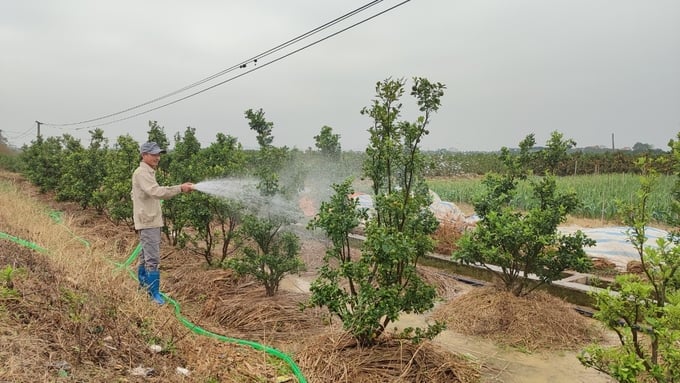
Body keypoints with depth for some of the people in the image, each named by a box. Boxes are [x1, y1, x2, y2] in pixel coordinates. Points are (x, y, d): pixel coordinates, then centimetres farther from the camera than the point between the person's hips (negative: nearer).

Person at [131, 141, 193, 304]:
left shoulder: (148, 172, 18)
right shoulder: (141, 173, -15)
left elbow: (134, 193, 27)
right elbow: (156, 191, -31)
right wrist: (180, 188, -36)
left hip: (150, 221, 11)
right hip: (148, 222, -11)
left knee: (145, 256, 18)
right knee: (152, 259, -11)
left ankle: (143, 286, 29)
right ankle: (154, 294, -8)